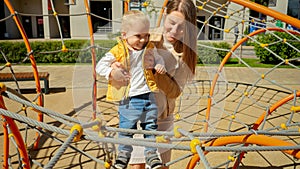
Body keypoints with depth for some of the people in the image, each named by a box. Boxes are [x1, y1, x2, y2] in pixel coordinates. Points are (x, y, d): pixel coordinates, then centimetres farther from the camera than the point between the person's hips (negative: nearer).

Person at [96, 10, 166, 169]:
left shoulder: (149, 49, 2)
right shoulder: (117, 52, -10)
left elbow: (158, 58, 21)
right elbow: (100, 66, -7)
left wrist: (160, 66, -1)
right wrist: (112, 72, -24)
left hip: (148, 97, 4)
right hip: (129, 99, -3)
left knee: (151, 127, 16)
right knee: (126, 128, 10)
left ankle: (151, 153, 34)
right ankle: (124, 152, 33)